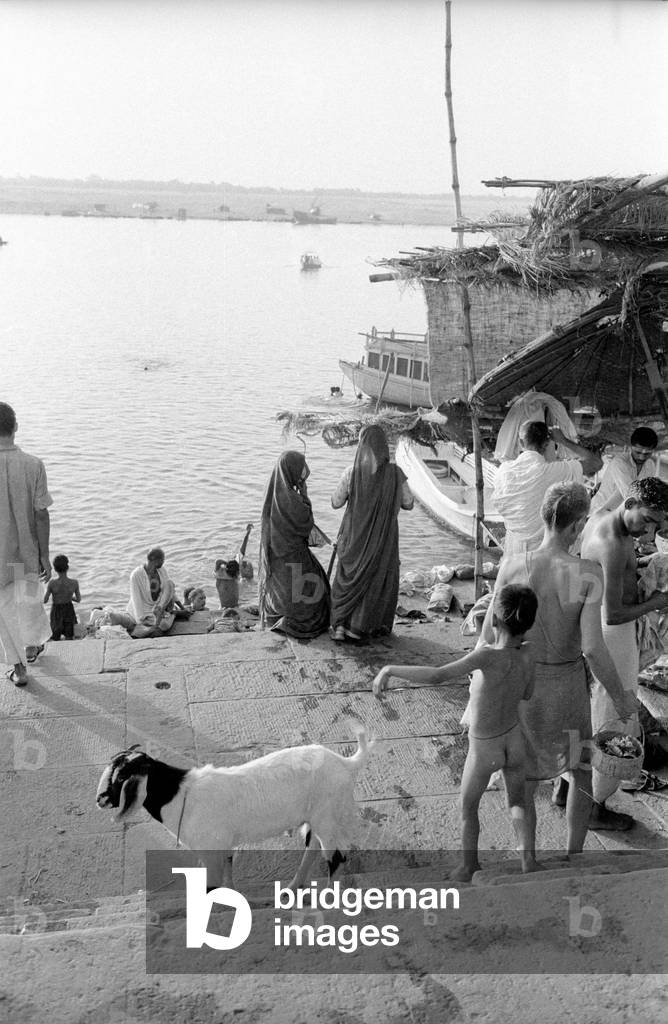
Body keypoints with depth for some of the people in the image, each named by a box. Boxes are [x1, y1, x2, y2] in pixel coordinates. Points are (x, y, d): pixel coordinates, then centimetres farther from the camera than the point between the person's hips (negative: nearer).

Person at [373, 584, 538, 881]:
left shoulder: (489, 655, -37)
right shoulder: (528, 652, -21)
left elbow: (437, 676, -48)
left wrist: (391, 669, -40)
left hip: (484, 749, -3)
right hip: (515, 740, 4)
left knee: (468, 807, 23)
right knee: (517, 802, 29)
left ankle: (469, 867, 38)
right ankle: (528, 859, 23)